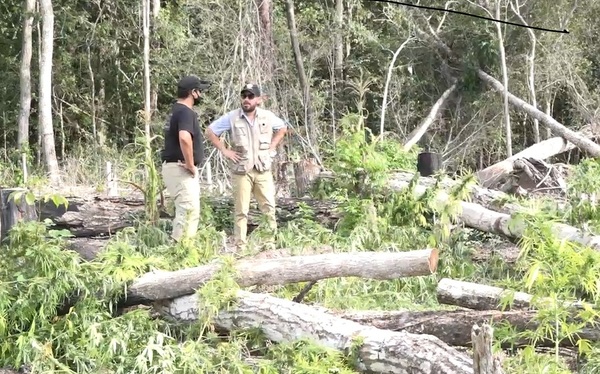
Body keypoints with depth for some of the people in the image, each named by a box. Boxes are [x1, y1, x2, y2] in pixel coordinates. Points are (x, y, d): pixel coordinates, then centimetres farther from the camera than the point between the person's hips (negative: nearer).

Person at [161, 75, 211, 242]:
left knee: (185, 210, 16)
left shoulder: (176, 110, 16)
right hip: (181, 169, -10)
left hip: (173, 166, 10)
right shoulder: (186, 112, -16)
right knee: (189, 210, -12)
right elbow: (184, 138, -35)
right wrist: (191, 165, -24)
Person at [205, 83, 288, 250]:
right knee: (241, 211, 0)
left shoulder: (267, 116, 1)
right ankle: (240, 246, 4)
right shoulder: (232, 117, -5)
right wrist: (224, 150, -4)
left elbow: (282, 128, 20)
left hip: (263, 170, 2)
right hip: (241, 171, -2)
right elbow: (210, 131, 2)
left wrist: (272, 146, 8)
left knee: (269, 207, 1)